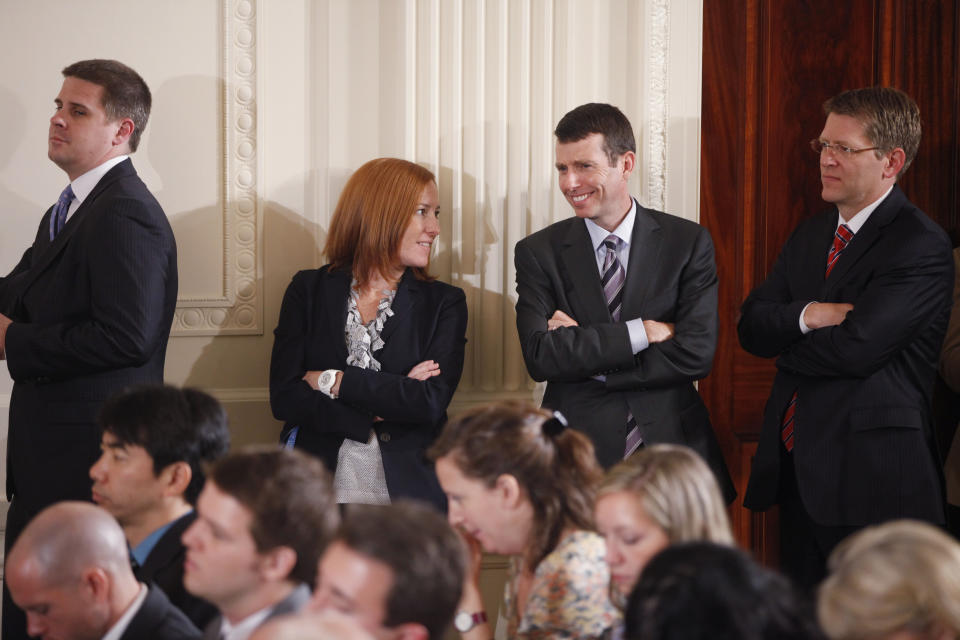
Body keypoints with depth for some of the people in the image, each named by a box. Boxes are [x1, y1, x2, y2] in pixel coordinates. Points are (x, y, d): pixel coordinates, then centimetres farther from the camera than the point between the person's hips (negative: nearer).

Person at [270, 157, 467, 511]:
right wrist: (380, 410, -9)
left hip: (408, 488, 0)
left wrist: (332, 382, -6)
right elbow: (284, 396, -2)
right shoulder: (309, 291, 8)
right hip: (319, 486, 0)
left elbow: (432, 402, -7)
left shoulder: (444, 303, 8)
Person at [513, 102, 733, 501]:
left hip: (671, 449, 0)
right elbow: (539, 356, -10)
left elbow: (696, 354, -9)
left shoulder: (689, 242, 2)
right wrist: (642, 332, -14)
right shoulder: (539, 253, 4)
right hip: (578, 460, 0)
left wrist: (583, 353, -9)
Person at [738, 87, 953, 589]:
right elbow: (751, 324, 7)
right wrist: (806, 317, -14)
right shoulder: (811, 235, 15)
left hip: (871, 479, -8)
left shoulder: (920, 246, -13)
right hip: (797, 469, 8)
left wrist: (783, 344, -4)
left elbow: (856, 347, -22)